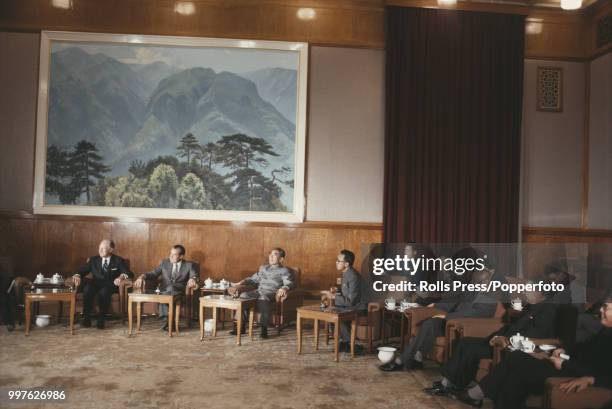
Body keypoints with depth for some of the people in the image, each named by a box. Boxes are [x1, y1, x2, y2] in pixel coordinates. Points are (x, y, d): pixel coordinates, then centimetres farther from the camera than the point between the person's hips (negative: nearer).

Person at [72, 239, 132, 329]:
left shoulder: (118, 261, 10)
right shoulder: (93, 259, 20)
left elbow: (129, 274, -3)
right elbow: (82, 270, 11)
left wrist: (122, 276, -25)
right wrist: (77, 275, -13)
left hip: (110, 285, -2)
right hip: (96, 283, 3)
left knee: (104, 291, -37)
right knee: (87, 289, -32)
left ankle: (101, 320, -26)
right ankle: (86, 318, -23)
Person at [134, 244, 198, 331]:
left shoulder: (189, 265, 11)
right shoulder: (164, 263, 20)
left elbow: (195, 275, -5)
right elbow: (153, 273, 13)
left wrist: (192, 279, -31)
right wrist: (142, 276, -8)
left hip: (180, 291, -2)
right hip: (164, 291, 2)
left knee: (170, 288, -36)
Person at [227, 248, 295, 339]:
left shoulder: (284, 271, 10)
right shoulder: (263, 268, 29)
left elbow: (290, 283, -4)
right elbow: (253, 279, 33)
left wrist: (284, 288, -28)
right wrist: (242, 282, 13)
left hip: (270, 293, -5)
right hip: (258, 291, 5)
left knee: (263, 298, -39)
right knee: (243, 295, -24)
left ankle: (263, 328, -39)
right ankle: (241, 326, -22)